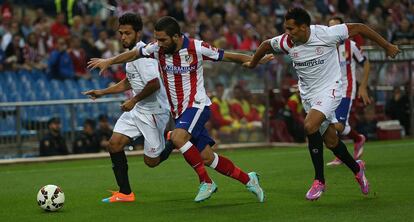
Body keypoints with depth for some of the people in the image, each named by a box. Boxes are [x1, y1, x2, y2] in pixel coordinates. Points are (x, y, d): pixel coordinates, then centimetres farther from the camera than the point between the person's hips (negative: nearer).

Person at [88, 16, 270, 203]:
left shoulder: (197, 48, -14)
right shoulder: (157, 48, -2)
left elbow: (227, 56, -4)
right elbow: (134, 54, 14)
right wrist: (108, 61, 11)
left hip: (197, 105, -5)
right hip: (178, 110, 5)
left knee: (178, 137, -31)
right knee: (206, 157, 1)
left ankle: (206, 182, -18)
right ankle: (248, 179, 18)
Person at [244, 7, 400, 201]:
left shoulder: (326, 34, -21)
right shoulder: (286, 42, -8)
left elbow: (358, 28, -11)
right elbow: (266, 45, 14)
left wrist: (387, 46, -3)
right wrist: (252, 63, 30)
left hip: (329, 90, -5)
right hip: (308, 95, 5)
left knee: (310, 126, -27)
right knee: (330, 141, 8)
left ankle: (319, 181, -15)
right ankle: (356, 168, 37)